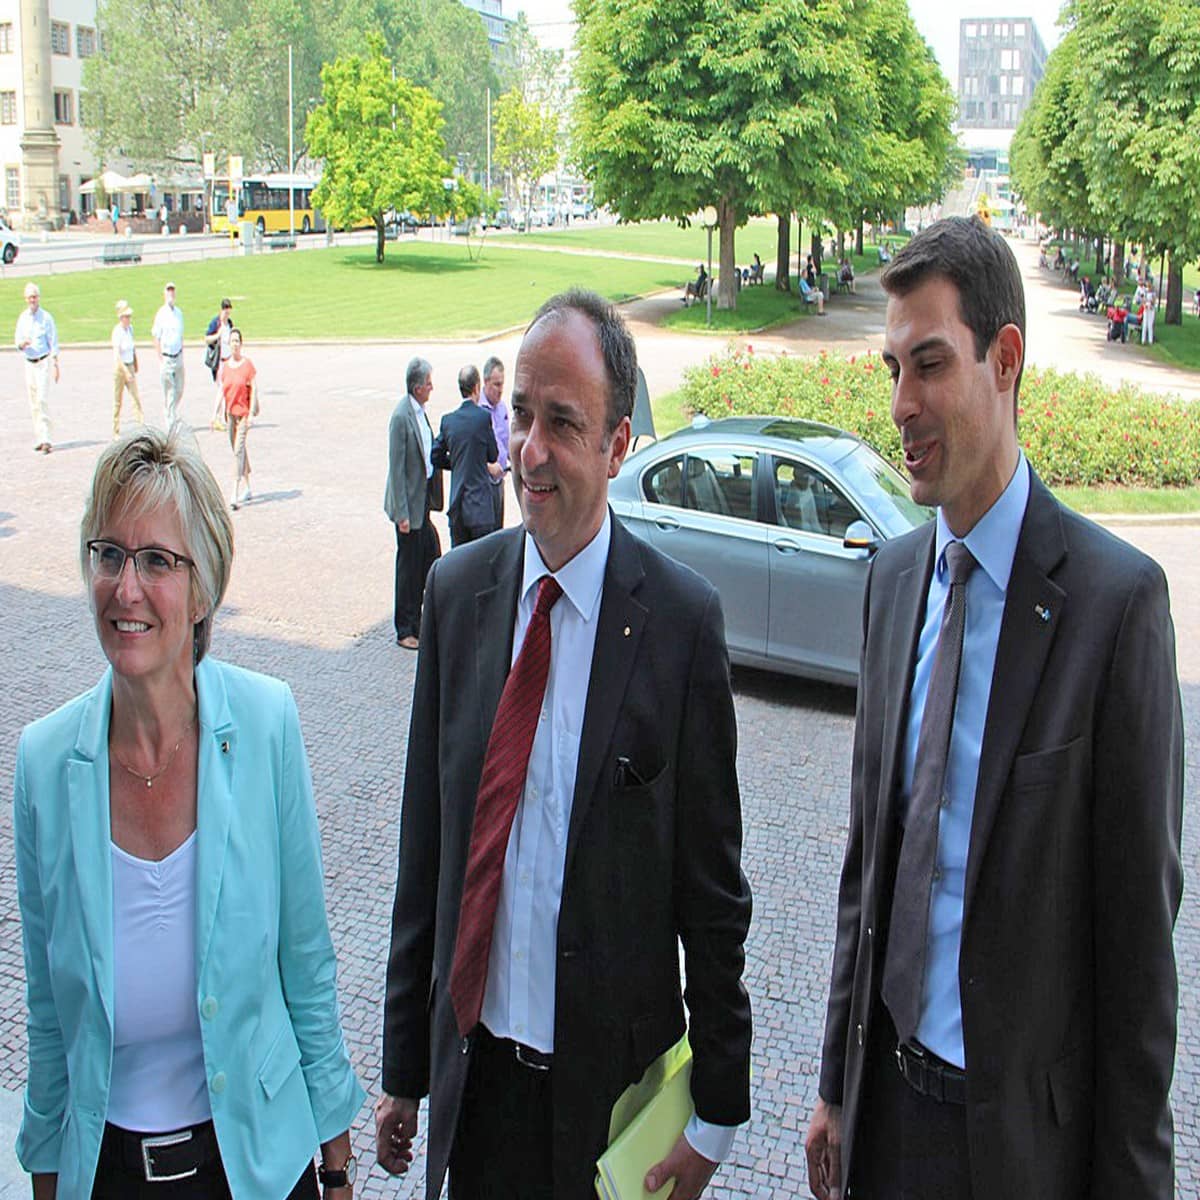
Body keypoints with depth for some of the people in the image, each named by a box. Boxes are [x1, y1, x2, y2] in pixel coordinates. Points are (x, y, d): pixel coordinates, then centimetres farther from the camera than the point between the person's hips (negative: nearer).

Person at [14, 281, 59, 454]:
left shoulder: (46, 317, -2)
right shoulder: (22, 318, 10)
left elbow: (53, 343, -2)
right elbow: (18, 343, 11)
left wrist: (55, 364, -9)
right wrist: (22, 344, -13)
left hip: (44, 362, -5)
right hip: (29, 363, 5)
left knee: (43, 399, -14)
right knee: (33, 403, 6)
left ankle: (45, 439, -18)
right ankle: (38, 439, 12)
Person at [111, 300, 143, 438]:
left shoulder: (130, 328, 5)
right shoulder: (117, 331, -16)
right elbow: (117, 355, -23)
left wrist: (135, 365, 25)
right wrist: (126, 371, -30)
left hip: (130, 366, 6)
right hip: (119, 367, -6)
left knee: (136, 398, -5)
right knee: (118, 401, 4)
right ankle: (116, 431, 13)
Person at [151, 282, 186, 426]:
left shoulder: (179, 312, 9)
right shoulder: (161, 314, -8)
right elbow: (156, 338, -6)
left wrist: (182, 354, 14)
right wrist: (161, 359, -11)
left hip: (178, 356, 5)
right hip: (166, 357, -5)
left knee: (179, 390, 10)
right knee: (169, 392, 0)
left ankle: (173, 413, 31)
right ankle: (170, 423, 7)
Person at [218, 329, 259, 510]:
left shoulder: (248, 364, -7)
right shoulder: (224, 366, 7)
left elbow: (254, 389, -7)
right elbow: (221, 391, 11)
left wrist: (252, 414, -12)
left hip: (244, 412, -5)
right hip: (230, 412, 5)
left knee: (239, 450, -12)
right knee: (237, 450, 13)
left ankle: (235, 494, -16)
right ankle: (247, 488, 27)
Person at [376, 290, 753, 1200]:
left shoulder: (682, 618, -14)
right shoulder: (456, 590, -2)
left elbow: (713, 889, -8)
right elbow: (425, 845, 3)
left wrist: (715, 1110, -4)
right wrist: (404, 1066, 7)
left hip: (612, 1077, -3)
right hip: (471, 1065, 3)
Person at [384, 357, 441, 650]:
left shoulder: (420, 411, 7)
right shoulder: (401, 417, -19)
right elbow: (396, 468, -19)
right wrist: (402, 513, -19)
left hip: (424, 500, 8)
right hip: (410, 503, -8)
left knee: (431, 558, 14)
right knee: (408, 567, 1)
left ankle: (420, 622, 27)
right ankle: (405, 631, 13)